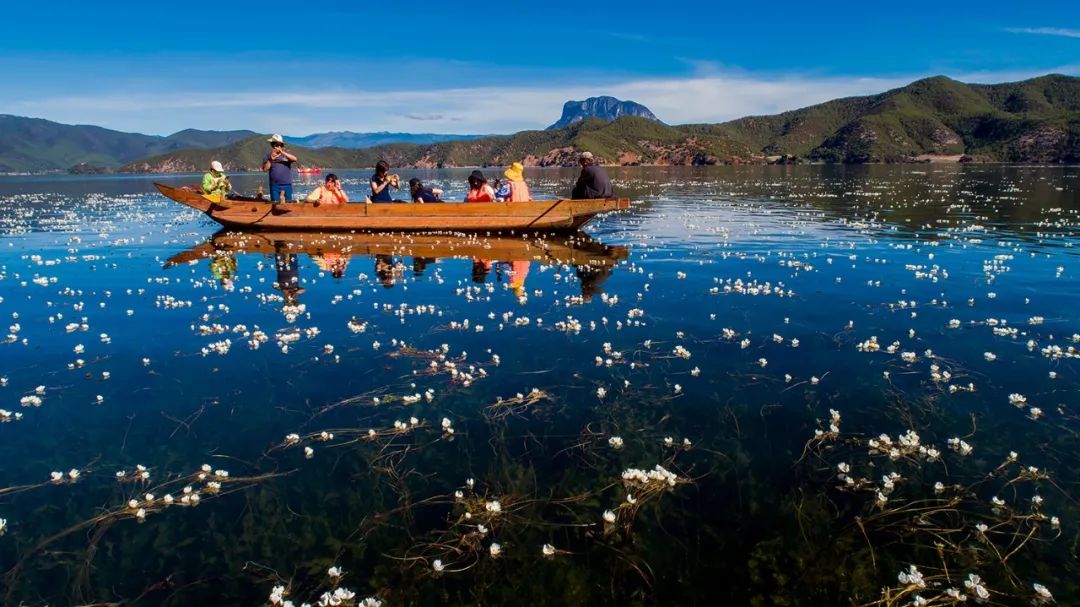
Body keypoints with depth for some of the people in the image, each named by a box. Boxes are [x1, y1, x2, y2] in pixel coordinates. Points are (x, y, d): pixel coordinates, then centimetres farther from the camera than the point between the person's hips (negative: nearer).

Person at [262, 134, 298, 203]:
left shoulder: (287, 153, 6)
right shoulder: (269, 156, 6)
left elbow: (294, 159, -14)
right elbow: (265, 169, -1)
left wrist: (283, 153, -22)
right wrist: (271, 160, -13)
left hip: (287, 185, 0)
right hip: (274, 185, 0)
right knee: (275, 203, 1)